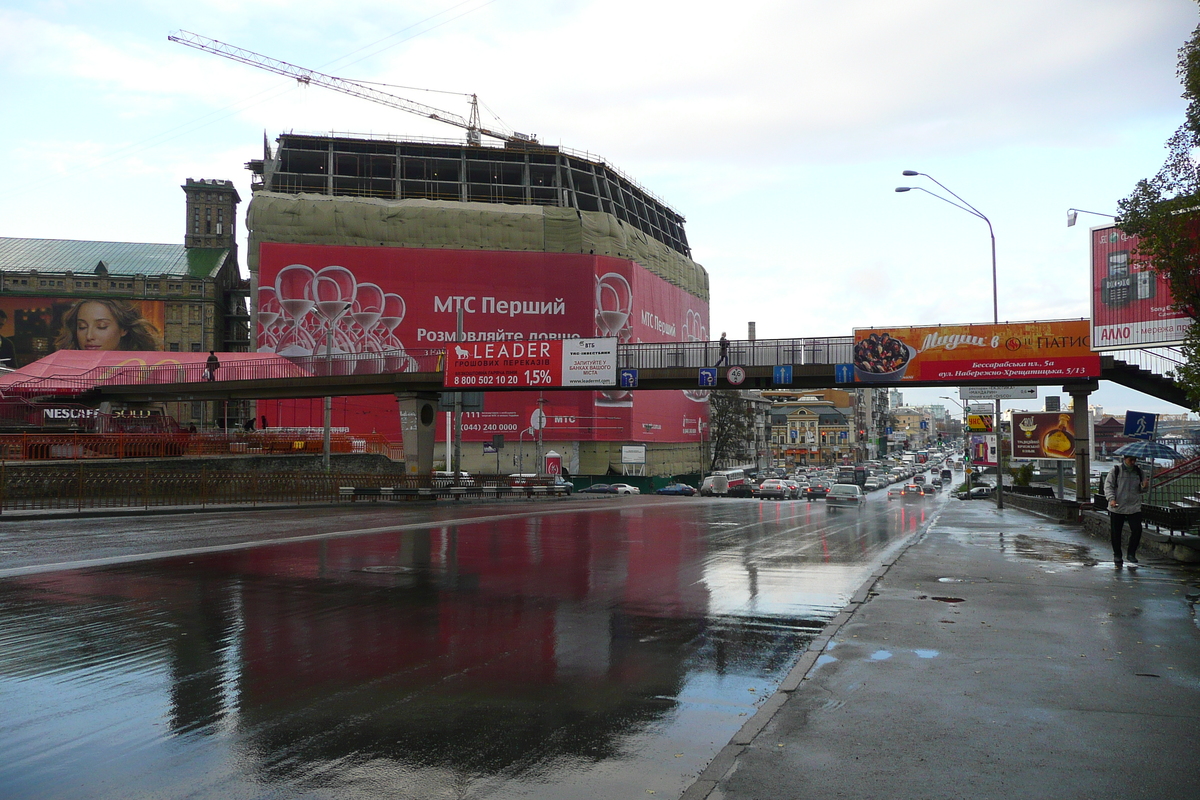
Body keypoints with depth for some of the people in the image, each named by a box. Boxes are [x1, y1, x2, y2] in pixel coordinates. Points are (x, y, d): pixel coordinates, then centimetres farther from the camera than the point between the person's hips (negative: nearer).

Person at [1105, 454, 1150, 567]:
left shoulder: (1138, 471, 7)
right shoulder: (1116, 470, -2)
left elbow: (1141, 490, 12)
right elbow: (1108, 485, -4)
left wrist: (1144, 486, -12)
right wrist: (1111, 499, -18)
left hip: (1134, 507, 2)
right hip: (1117, 508, -2)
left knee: (1137, 530, -8)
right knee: (1116, 533, 5)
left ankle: (1131, 553, 10)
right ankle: (1117, 555, 18)